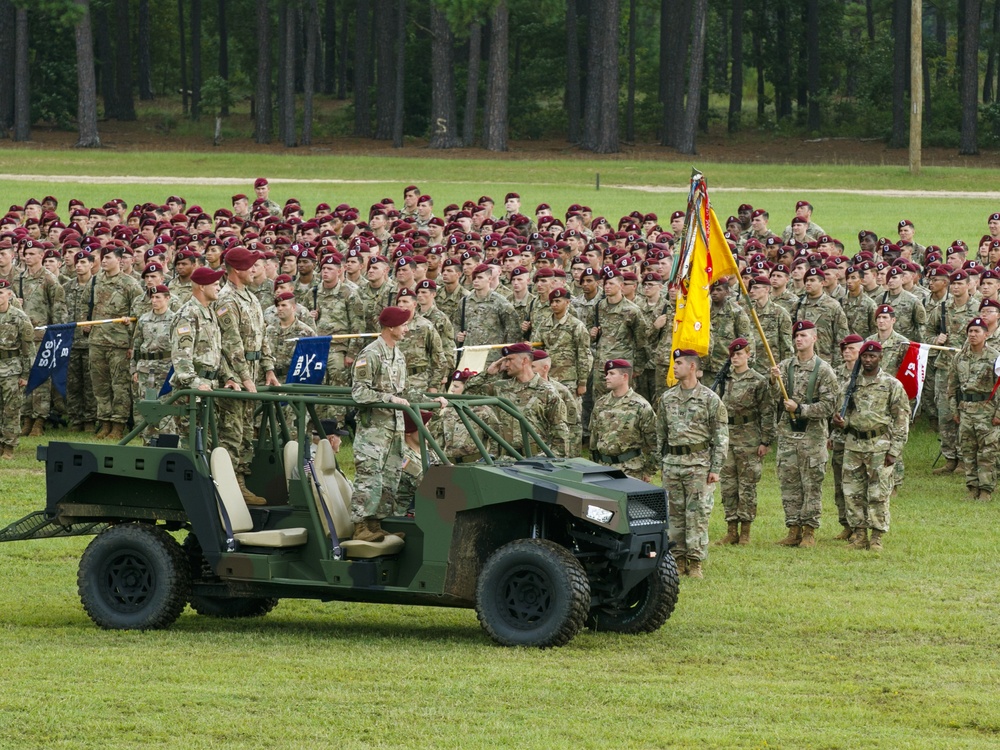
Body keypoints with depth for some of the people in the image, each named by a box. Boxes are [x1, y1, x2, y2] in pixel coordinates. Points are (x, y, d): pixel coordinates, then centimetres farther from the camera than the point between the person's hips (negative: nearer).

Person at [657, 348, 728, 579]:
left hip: (698, 462, -4)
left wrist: (715, 469, -8)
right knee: (675, 513, 6)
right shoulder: (667, 398, 10)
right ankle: (678, 560, 12)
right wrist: (661, 462, 13)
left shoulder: (709, 399, -3)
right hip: (672, 462, 4)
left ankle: (695, 561, -1)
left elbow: (721, 437, -3)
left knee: (697, 513, -4)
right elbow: (661, 433, 17)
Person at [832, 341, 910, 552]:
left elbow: (902, 420, -3)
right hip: (854, 445, 4)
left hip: (879, 445, -4)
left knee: (878, 494, -3)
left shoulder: (891, 385, -2)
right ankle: (859, 535, 12)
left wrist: (894, 451, -9)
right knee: (852, 493, 4)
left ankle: (877, 538, 3)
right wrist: (841, 422, -3)